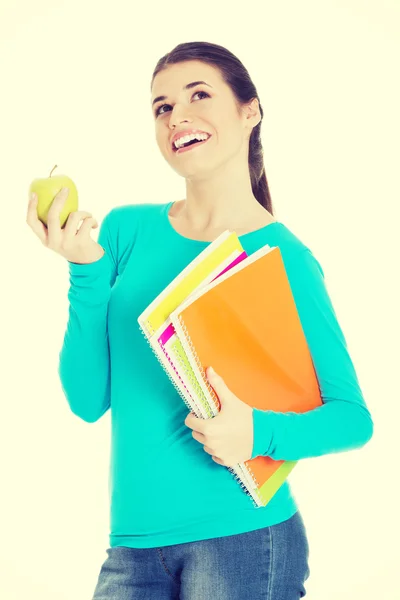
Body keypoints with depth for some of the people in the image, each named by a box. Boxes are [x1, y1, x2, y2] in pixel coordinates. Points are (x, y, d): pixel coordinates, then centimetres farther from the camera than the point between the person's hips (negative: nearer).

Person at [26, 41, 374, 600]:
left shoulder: (284, 259, -7)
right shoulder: (126, 230, 2)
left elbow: (353, 417, -5)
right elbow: (88, 400, -1)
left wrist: (259, 433, -22)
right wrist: (86, 270, -11)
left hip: (242, 537, -3)